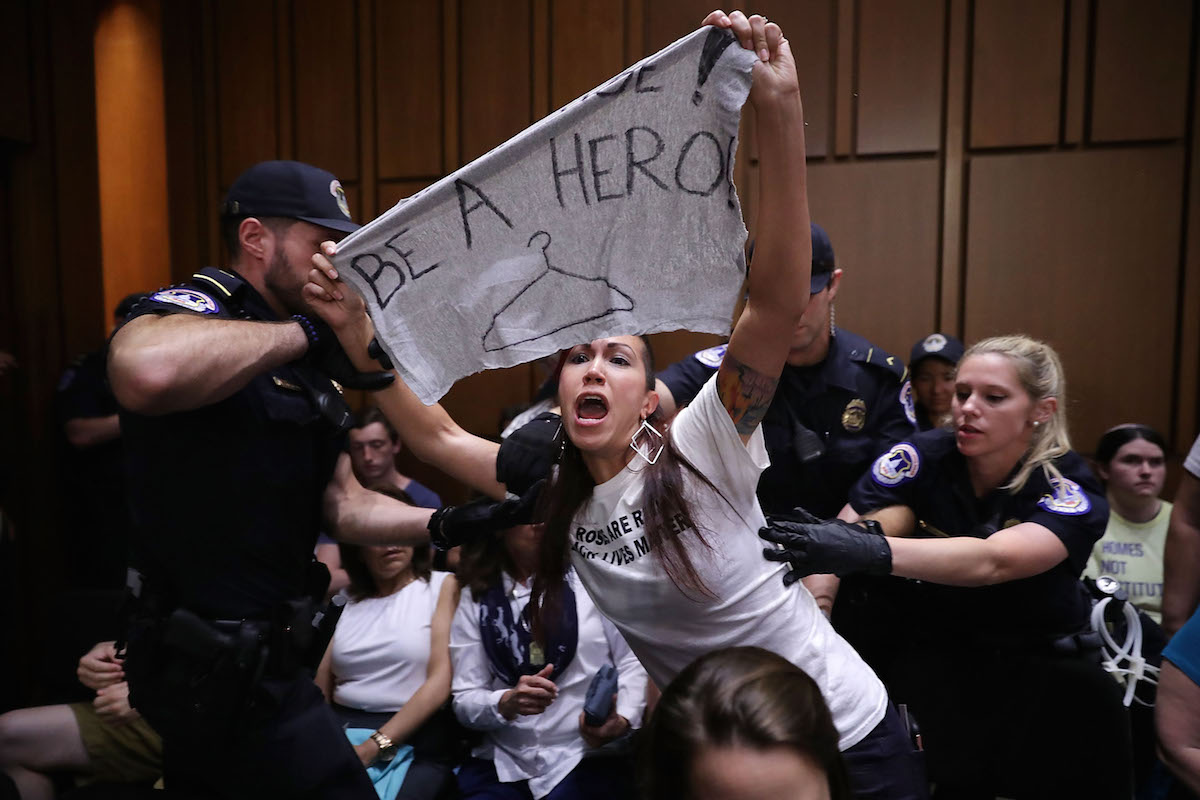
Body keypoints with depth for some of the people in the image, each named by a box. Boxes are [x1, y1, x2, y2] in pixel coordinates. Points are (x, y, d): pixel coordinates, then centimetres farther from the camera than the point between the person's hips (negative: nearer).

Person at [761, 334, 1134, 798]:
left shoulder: (1071, 490, -14)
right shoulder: (922, 459, -11)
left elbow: (990, 561, -33)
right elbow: (846, 535, -19)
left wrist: (870, 552, -49)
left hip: (1040, 661, 2)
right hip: (932, 652, -2)